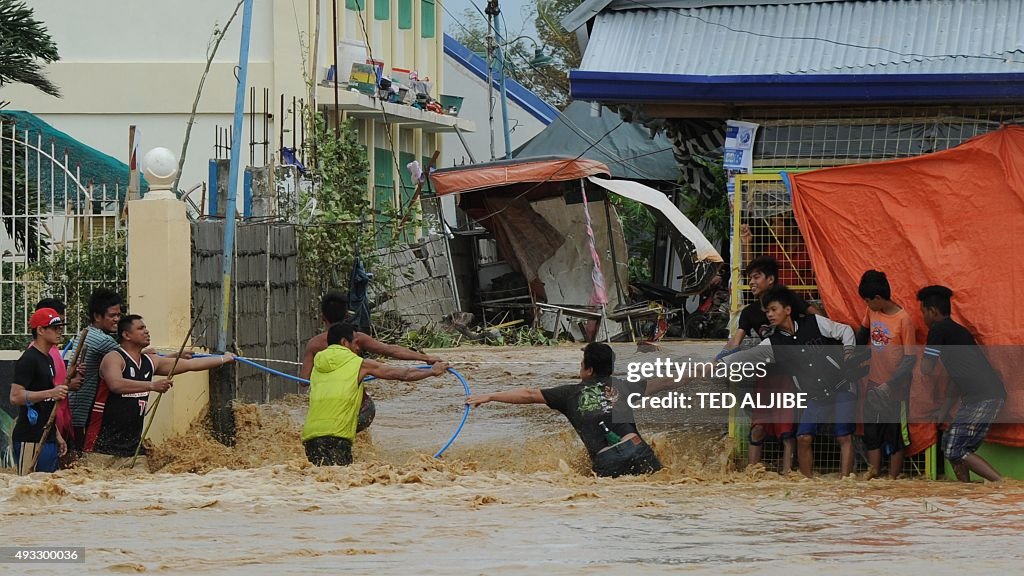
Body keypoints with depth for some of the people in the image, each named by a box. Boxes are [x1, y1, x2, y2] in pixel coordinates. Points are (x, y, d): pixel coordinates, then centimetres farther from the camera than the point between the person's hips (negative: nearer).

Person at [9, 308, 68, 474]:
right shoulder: (28, 359, -10)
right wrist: (50, 393, -28)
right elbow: (15, 397, -20)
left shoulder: (48, 359, 19)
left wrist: (57, 435, 21)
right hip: (30, 440, -10)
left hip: (48, 439, 10)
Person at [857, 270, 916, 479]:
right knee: (872, 431, 9)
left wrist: (890, 385, -24)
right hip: (874, 384, 6)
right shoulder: (872, 312, -1)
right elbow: (863, 333, 20)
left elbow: (910, 359, -19)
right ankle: (873, 472, 15)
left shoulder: (903, 319, -19)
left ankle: (893, 478, 11)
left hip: (895, 388, -6)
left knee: (895, 434, 3)